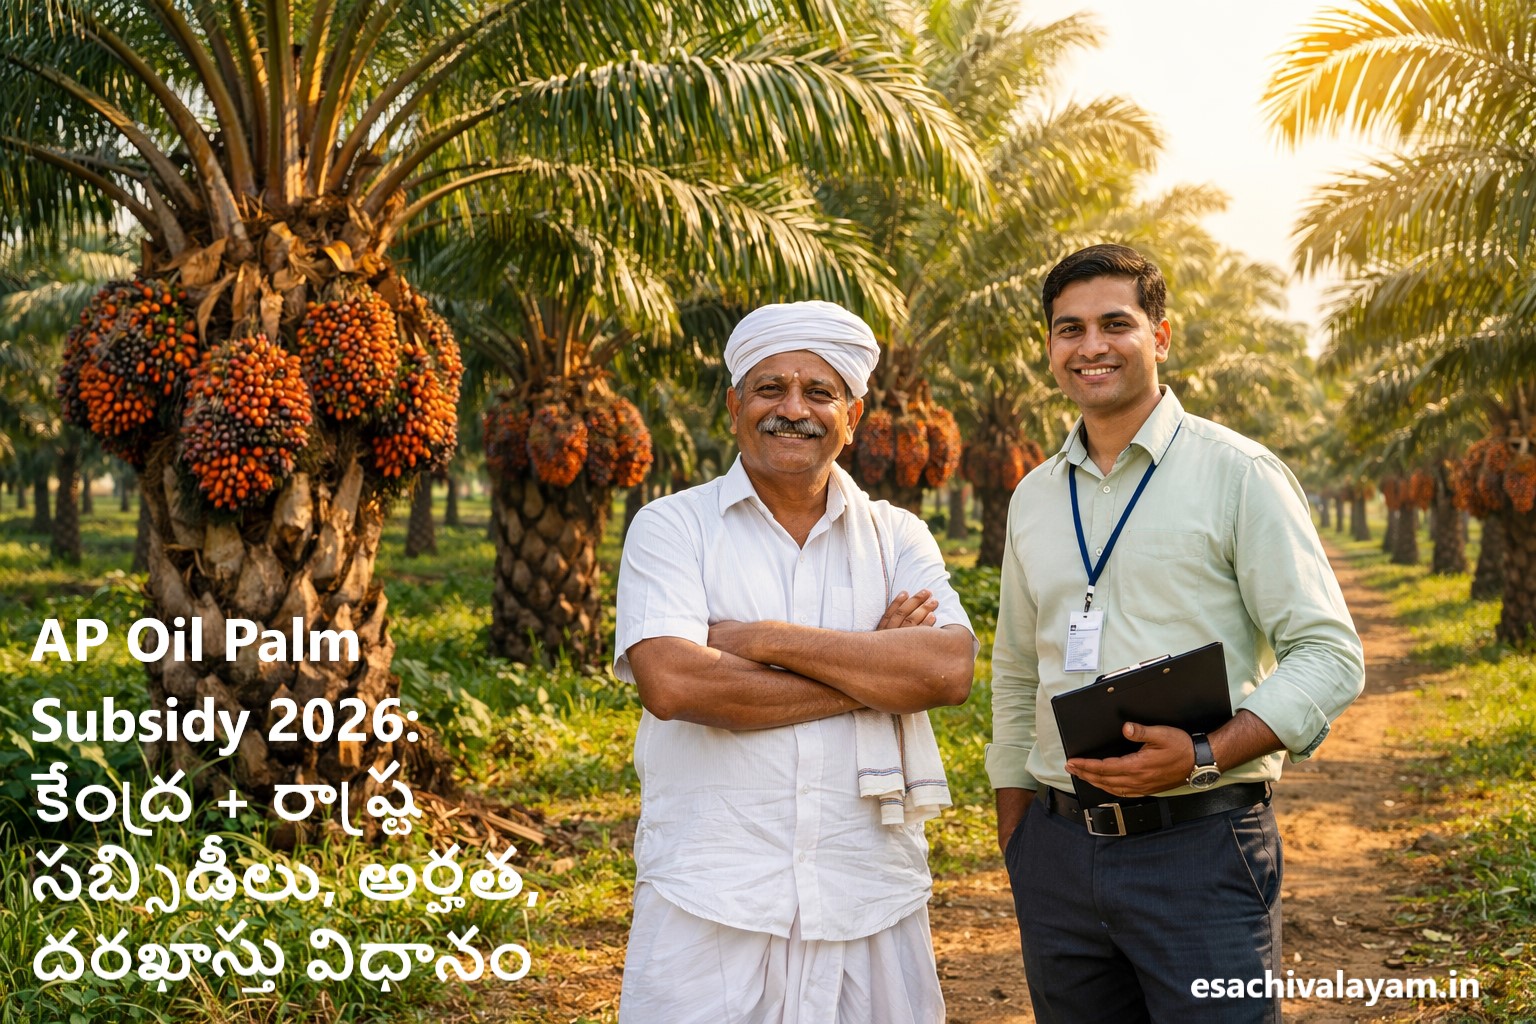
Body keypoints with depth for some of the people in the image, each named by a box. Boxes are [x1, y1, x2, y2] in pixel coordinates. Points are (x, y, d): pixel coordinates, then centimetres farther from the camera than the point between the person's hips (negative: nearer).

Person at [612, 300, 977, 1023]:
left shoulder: (899, 538, 10)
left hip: (872, 903, 2)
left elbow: (950, 670, -8)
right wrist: (872, 672, -9)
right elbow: (670, 683, -14)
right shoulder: (673, 527, 3)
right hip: (709, 904, -2)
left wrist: (767, 638, -12)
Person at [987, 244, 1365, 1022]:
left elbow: (1328, 654, -8)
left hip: (1199, 847, -5)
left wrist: (1204, 756, -20)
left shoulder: (1238, 474, -4)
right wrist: (1014, 843, 16)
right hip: (1059, 853, 5)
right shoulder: (1034, 498, 13)